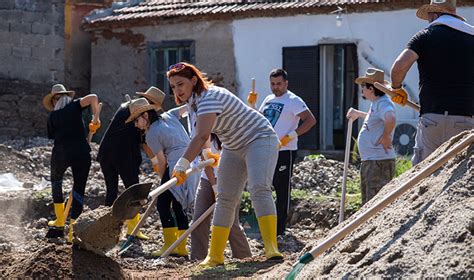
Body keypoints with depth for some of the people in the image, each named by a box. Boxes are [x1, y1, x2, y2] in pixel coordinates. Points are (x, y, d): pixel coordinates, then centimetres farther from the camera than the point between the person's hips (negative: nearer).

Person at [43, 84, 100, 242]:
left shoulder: (52, 116, 12)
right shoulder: (75, 106, 7)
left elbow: (53, 136, 12)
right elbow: (93, 98, -11)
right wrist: (96, 120, -3)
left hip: (60, 153, 1)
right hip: (81, 153, -1)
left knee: (56, 182, 29)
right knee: (79, 190, 7)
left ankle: (60, 221, 36)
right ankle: (72, 231, -1)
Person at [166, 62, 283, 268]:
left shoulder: (209, 98, -29)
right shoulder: (194, 101, 2)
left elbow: (202, 136, -42)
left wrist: (182, 164, -48)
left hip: (260, 139, -9)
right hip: (234, 148, 9)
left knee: (259, 189, -27)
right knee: (225, 199, 4)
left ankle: (271, 248, -33)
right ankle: (215, 256, 6)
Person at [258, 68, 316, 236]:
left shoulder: (293, 101, -7)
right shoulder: (268, 100, 16)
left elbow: (310, 120, -16)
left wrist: (291, 136, -20)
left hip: (284, 152, -8)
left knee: (282, 190, -3)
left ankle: (279, 230, 0)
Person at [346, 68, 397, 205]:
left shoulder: (383, 103, -17)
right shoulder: (375, 103, 17)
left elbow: (391, 119, -39)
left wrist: (386, 136, -25)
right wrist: (358, 114, 33)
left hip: (379, 162, -11)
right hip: (368, 161, 11)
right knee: (367, 203, 19)